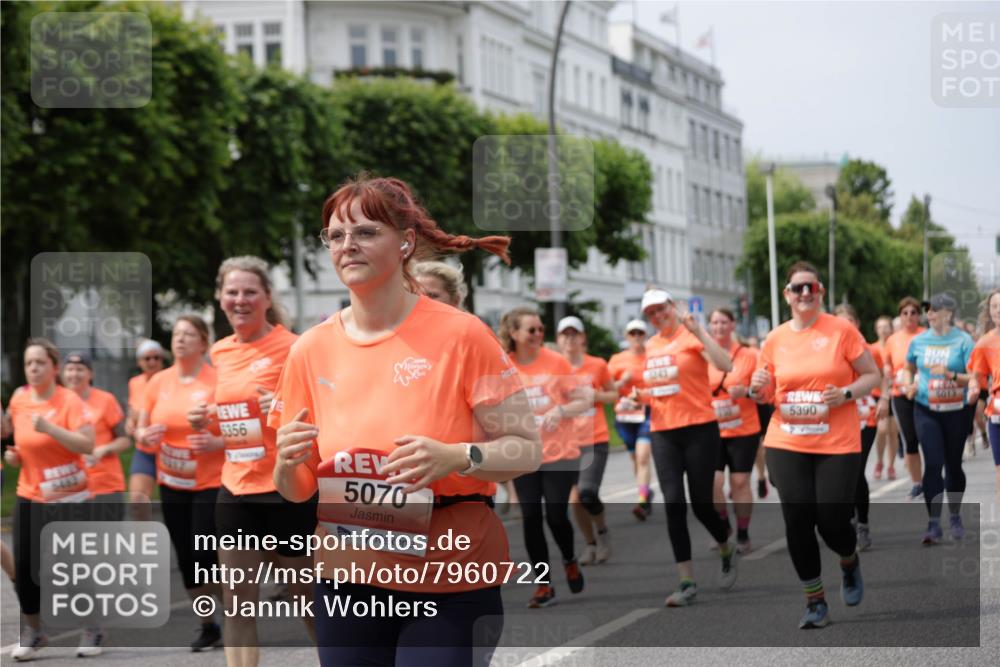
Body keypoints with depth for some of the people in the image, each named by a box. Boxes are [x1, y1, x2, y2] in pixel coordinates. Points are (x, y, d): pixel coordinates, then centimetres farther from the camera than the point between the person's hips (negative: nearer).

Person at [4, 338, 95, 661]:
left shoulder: (70, 401, -13)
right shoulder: (19, 398, 3)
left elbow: (87, 444, -23)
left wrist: (49, 427, -29)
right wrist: (14, 454, 4)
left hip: (68, 498, -4)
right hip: (29, 497, 4)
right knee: (24, 565, -4)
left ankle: (91, 630, 19)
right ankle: (32, 632, 13)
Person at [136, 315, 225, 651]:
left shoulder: (219, 381, -11)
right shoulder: (158, 382, 3)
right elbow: (140, 430, 11)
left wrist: (217, 442, -25)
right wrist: (146, 436, -11)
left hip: (211, 484, -5)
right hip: (172, 485, 5)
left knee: (206, 556, -9)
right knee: (186, 559, 9)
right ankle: (207, 625, 26)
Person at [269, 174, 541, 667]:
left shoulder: (461, 335, -8)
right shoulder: (311, 350, 3)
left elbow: (527, 449, -7)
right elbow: (296, 492, 10)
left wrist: (456, 457, -24)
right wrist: (288, 461, -12)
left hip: (451, 589, -3)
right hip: (347, 582, 4)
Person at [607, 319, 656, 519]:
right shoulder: (617, 359, 5)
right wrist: (622, 382, -14)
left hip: (648, 413, -3)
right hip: (625, 414, 3)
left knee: (642, 457, -17)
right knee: (635, 458, 13)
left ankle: (642, 502, -21)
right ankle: (646, 493, 34)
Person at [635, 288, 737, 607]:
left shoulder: (692, 337, -6)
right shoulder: (650, 347, 12)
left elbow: (726, 366, -23)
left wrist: (698, 331, -27)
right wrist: (640, 395, 4)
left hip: (699, 429, -5)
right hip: (662, 433, 5)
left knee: (701, 504, 1)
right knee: (673, 503, -5)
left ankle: (727, 552, 33)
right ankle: (686, 582, -1)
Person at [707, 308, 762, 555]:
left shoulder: (749, 355, -2)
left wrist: (746, 392, -18)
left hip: (744, 430, -1)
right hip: (711, 430, 2)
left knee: (740, 481, 1)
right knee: (711, 482, -6)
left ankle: (743, 535, 13)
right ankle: (723, 525, 19)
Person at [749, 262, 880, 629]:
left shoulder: (842, 330, -4)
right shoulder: (775, 340, 5)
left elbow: (872, 375, 2)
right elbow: (767, 394, 15)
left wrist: (846, 394, -16)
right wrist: (758, 389, -8)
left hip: (837, 445, -2)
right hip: (786, 445, 3)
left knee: (832, 521, -4)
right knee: (797, 523, -1)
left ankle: (850, 563, 33)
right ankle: (815, 601, 14)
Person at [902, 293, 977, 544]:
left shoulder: (963, 340, -6)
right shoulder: (919, 341, 4)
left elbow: (973, 378, -10)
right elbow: (908, 368, 20)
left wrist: (951, 375, -26)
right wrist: (909, 385, 0)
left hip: (955, 411, -1)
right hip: (926, 410, 1)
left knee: (953, 464, 10)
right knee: (933, 464, -10)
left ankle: (955, 517, 29)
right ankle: (933, 523, -10)